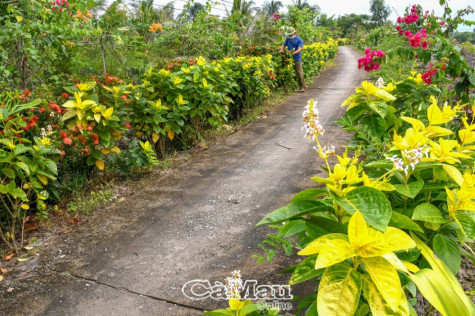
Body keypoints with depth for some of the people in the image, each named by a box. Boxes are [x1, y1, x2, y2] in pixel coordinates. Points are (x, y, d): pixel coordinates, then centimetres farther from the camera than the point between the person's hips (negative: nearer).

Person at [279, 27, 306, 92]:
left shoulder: (299, 40, -4)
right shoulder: (288, 39, 12)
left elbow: (299, 49, -14)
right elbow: (284, 45, 18)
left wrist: (293, 53, -32)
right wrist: (281, 50, -6)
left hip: (297, 59, -5)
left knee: (300, 73, -7)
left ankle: (302, 87, -2)